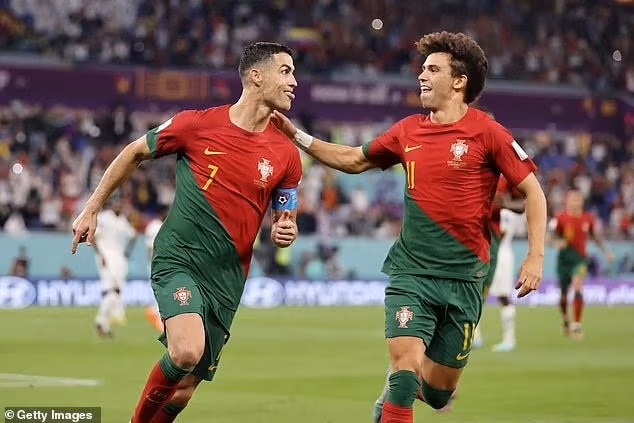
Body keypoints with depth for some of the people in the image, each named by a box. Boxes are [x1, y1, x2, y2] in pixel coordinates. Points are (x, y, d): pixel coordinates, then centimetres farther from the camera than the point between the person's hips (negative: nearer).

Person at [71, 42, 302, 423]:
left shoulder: (287, 155, 3)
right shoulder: (197, 124, -4)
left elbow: (285, 220, 14)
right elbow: (135, 153, 11)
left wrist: (286, 231, -10)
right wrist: (92, 209, 14)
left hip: (227, 278, 3)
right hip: (179, 259, -3)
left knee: (183, 391, 2)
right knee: (187, 351, -28)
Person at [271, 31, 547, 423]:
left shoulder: (487, 132, -7)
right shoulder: (408, 131, 5)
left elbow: (533, 190, -4)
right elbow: (353, 160, 20)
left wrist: (536, 257, -11)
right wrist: (295, 135, 13)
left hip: (463, 277, -2)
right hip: (411, 273, 2)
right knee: (406, 368, -18)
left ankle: (399, 388, 42)